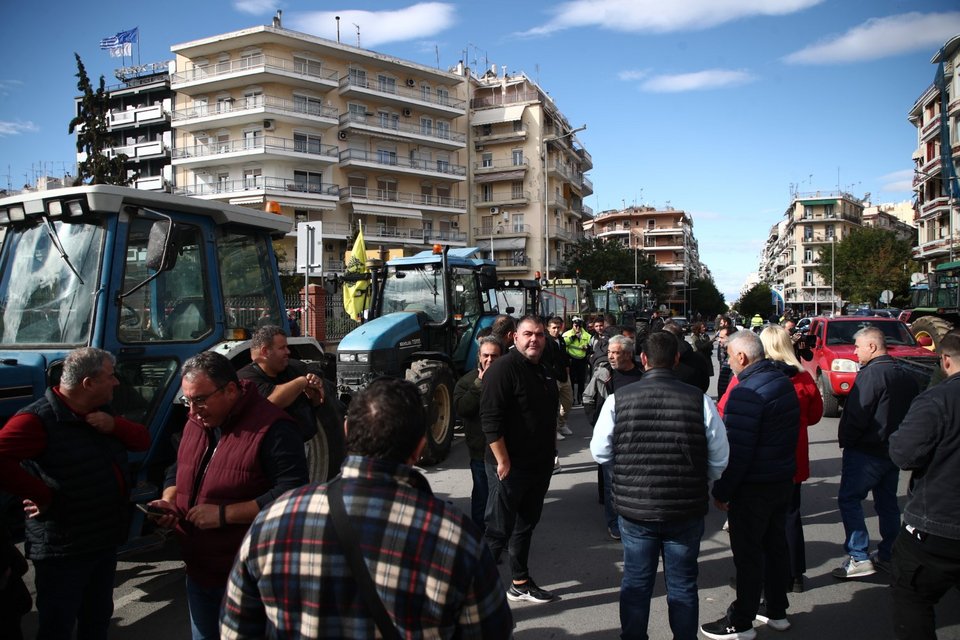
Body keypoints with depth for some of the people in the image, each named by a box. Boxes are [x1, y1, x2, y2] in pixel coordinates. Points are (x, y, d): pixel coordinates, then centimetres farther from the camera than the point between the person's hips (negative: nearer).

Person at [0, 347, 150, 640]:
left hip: (106, 541, 8)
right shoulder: (39, 419, -21)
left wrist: (115, 425, -12)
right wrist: (42, 495, -27)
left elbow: (143, 440, 7)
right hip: (62, 550, -8)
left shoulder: (102, 413, 7)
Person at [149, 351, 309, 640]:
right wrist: (169, 502, -2)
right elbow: (178, 468, 20)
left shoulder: (272, 428, -21)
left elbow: (292, 493, -27)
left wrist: (224, 514, -26)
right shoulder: (196, 421, 6)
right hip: (198, 571, 8)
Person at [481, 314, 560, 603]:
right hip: (510, 467, -9)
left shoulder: (543, 371, 12)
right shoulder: (504, 368, -16)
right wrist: (503, 461, -22)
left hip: (539, 466, 9)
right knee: (499, 530, -2)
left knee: (526, 525, 19)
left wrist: (550, 454, 20)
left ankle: (520, 583, 32)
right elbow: (490, 419, -22)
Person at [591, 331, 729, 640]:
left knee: (636, 583, 17)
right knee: (682, 585, 17)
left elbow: (600, 453, -3)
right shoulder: (699, 400, -12)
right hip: (686, 510, 0)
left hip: (634, 509, 0)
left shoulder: (618, 399, -12)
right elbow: (719, 459, -3)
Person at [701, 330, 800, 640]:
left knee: (748, 553, 2)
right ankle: (777, 611, 34)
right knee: (775, 544, 20)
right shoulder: (784, 382, 6)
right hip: (783, 479, 9)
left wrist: (721, 491, -16)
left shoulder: (746, 393, -24)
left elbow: (737, 450, -24)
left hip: (753, 487, -9)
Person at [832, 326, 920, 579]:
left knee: (849, 499, -2)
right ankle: (888, 555, 25)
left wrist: (845, 441, -6)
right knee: (888, 501, 17)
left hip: (866, 451, -9)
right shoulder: (906, 376, 8)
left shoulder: (871, 374, -19)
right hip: (895, 450, 9)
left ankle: (859, 558, -5)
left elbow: (855, 415, -21)